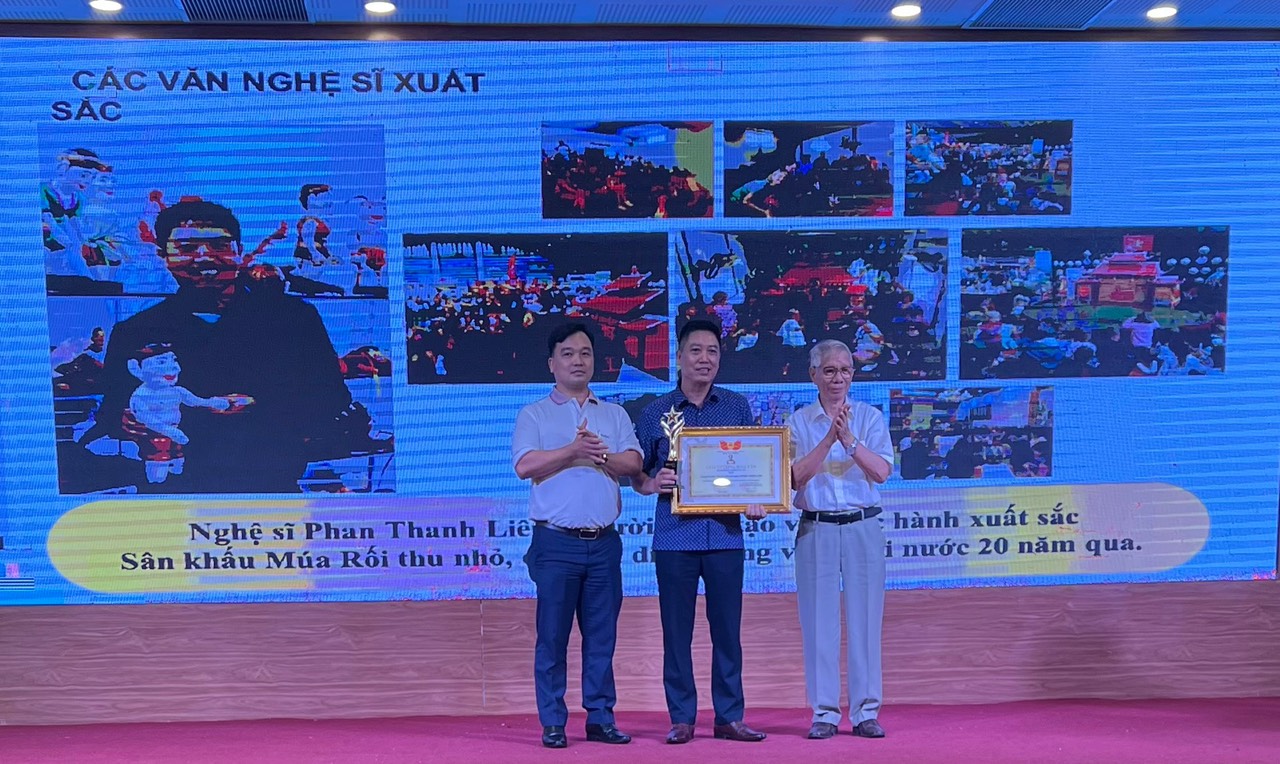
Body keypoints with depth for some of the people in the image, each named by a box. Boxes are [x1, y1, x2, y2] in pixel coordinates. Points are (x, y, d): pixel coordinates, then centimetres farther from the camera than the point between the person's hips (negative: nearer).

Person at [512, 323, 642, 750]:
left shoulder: (615, 415, 15)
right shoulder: (534, 415, 5)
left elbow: (633, 464, 2)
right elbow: (525, 465, -11)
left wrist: (599, 455, -14)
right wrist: (574, 450, -13)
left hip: (604, 542, 3)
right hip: (556, 542, -3)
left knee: (602, 635, 8)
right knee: (552, 636, 2)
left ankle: (600, 718, 18)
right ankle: (553, 723, 12)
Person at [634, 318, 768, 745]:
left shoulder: (737, 408, 8)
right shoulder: (656, 413, 6)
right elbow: (637, 475, 8)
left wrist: (756, 502, -7)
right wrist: (653, 483, -13)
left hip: (725, 532, 1)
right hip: (674, 534, -1)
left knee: (727, 628, 6)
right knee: (677, 630, 5)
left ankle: (730, 717, 18)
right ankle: (681, 718, 16)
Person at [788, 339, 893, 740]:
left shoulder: (870, 417, 6)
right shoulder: (798, 422, 4)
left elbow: (882, 471, -7)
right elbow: (795, 477, -8)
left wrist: (849, 439, -19)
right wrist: (830, 438, -15)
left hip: (863, 527, 1)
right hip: (816, 529, 0)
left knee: (865, 618, 4)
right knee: (819, 621, 2)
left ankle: (866, 711, 14)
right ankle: (824, 713, 13)